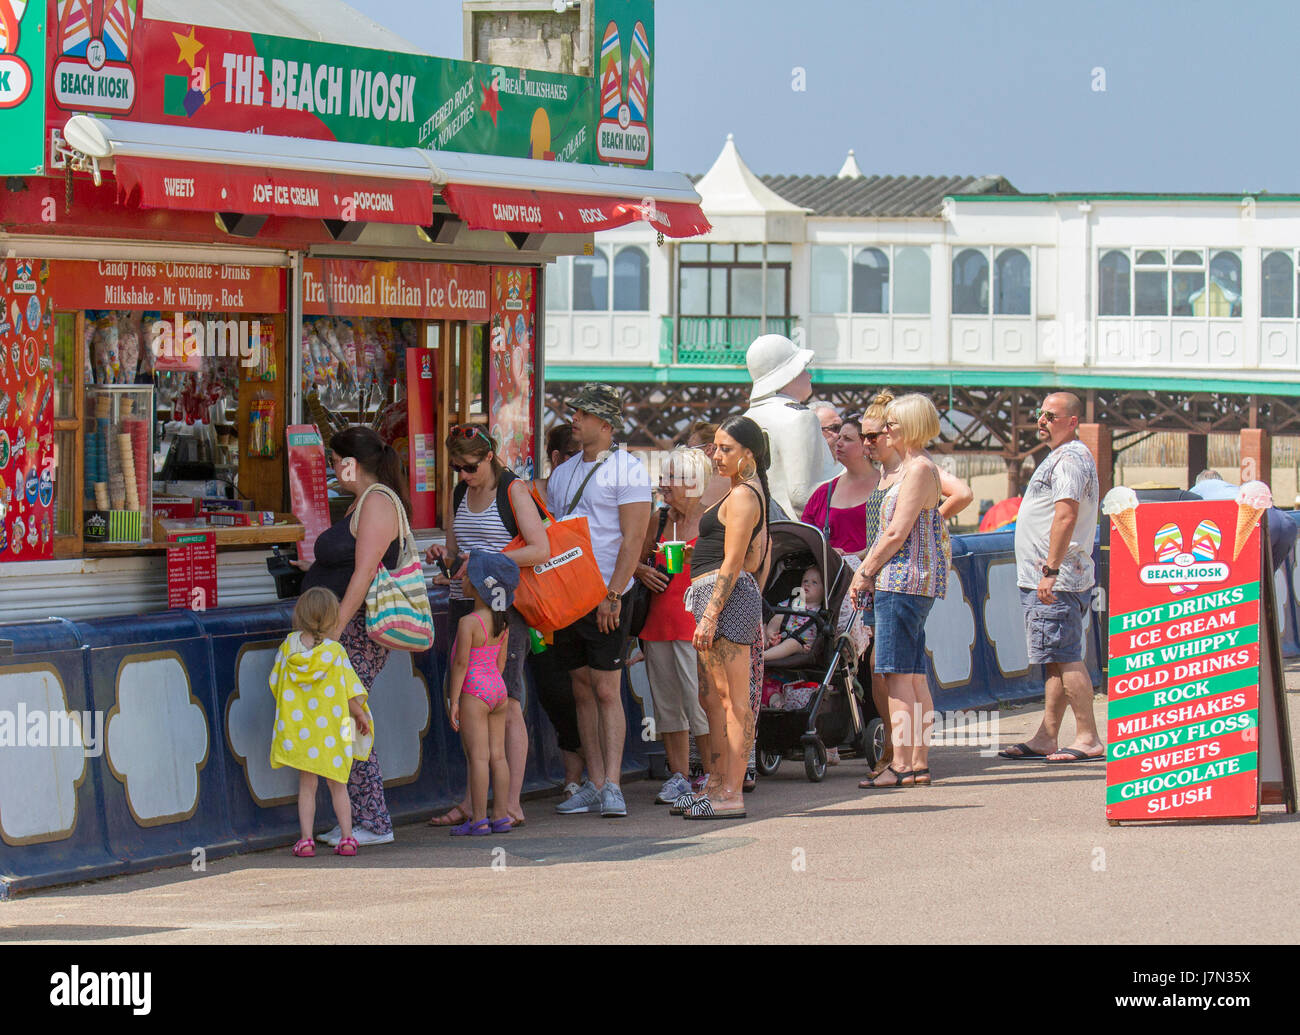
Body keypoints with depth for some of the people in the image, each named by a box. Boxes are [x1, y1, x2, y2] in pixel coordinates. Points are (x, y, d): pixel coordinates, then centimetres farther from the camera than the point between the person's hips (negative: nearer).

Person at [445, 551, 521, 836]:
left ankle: (479, 819, -6)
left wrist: (454, 700, -12)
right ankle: (501, 815, 10)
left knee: (478, 756, -6)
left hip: (474, 692, -7)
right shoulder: (502, 623, 6)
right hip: (498, 688, 7)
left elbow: (461, 663, -15)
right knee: (498, 754, 9)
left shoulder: (468, 623, -15)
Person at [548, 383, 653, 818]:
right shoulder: (563, 473, 16)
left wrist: (612, 595, -18)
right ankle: (594, 785, 9)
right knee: (583, 691, 7)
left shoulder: (627, 469, -5)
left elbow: (632, 539, -11)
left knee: (607, 692, -8)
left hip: (605, 598, -7)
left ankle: (611, 785, -9)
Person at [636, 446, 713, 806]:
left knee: (698, 698, -11)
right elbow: (636, 559, 23)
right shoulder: (659, 519, 16)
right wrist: (643, 572, 2)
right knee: (666, 702, 7)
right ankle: (678, 775, 14)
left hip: (696, 621, -7)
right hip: (658, 620, 7)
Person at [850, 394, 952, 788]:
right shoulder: (911, 467, 20)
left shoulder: (919, 469, -12)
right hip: (910, 583, 11)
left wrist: (866, 573, -8)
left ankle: (901, 765, -12)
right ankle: (919, 764, 11)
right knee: (914, 677, 10)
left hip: (903, 579, -11)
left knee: (898, 675, -11)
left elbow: (897, 533, -17)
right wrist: (867, 570, 14)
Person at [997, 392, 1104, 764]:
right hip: (1045, 580, 11)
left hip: (1056, 582, -11)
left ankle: (1089, 739, -12)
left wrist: (1050, 571, -27)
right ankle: (1046, 738, 15)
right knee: (1057, 661, 11)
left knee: (1066, 658, -11)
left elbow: (1066, 516, -24)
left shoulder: (1070, 459, -13)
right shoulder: (1063, 457, 21)